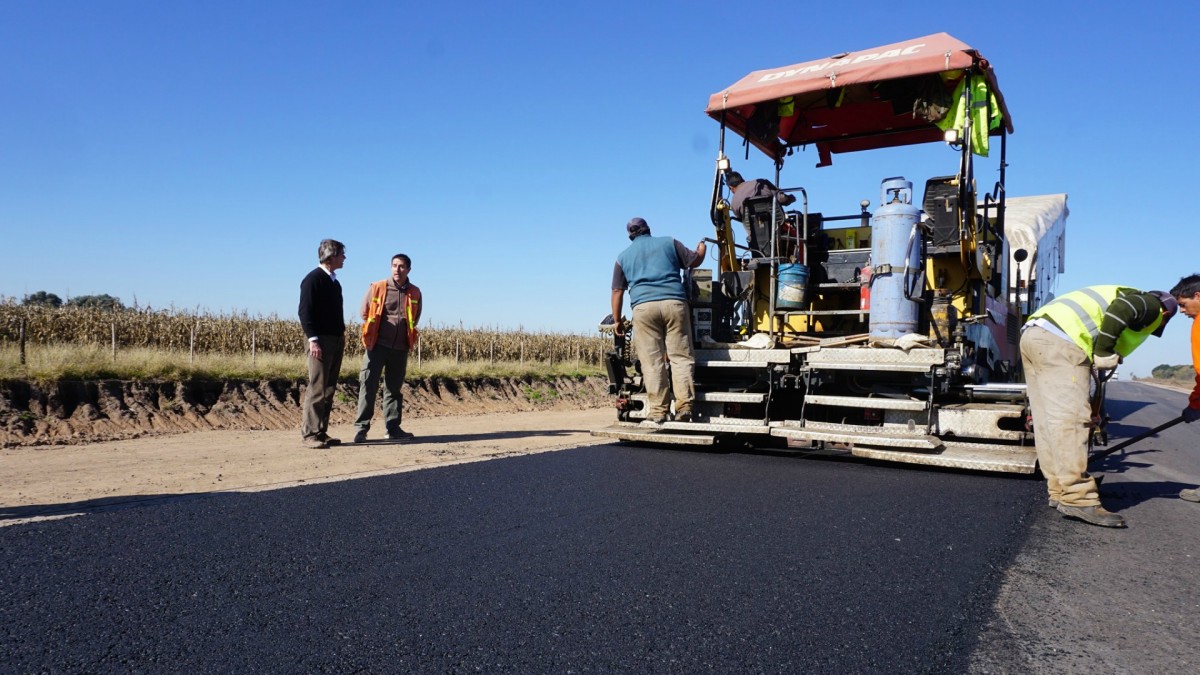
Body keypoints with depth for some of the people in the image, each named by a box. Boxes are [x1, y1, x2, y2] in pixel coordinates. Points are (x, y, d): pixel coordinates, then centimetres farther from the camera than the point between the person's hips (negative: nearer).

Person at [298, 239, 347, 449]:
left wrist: (342, 334, 14)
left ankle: (321, 432, 14)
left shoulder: (334, 281, 18)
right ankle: (310, 434, -6)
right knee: (317, 389, -9)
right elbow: (305, 312, -13)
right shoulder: (313, 279, -8)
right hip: (321, 341, -9)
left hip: (336, 340, 9)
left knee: (329, 389, 9)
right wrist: (313, 340, -19)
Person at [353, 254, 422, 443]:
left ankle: (393, 428, 18)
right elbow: (365, 313, 7)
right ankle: (361, 428, -1)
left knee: (394, 388, 11)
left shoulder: (415, 293, 3)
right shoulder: (377, 288, -4)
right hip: (377, 346, -3)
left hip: (400, 348, 3)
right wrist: (372, 333, 10)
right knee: (368, 385, -6)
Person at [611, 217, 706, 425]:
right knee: (681, 357, 2)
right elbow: (695, 261, 20)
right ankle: (684, 407, -5)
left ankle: (658, 411, -2)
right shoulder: (669, 243, 17)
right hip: (674, 302, 0)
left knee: (652, 362, 0)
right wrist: (702, 248, 42)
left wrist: (617, 320, 26)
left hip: (643, 306, 0)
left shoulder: (623, 256, 21)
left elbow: (617, 291, 18)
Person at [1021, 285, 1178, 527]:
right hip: (1058, 342, -9)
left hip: (1032, 334, 9)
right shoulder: (1150, 305, 12)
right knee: (1070, 419, -11)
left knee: (1049, 421, 12)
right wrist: (1104, 353, -10)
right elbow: (1121, 310, -14)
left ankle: (1060, 492, 18)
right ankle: (1078, 500, -13)